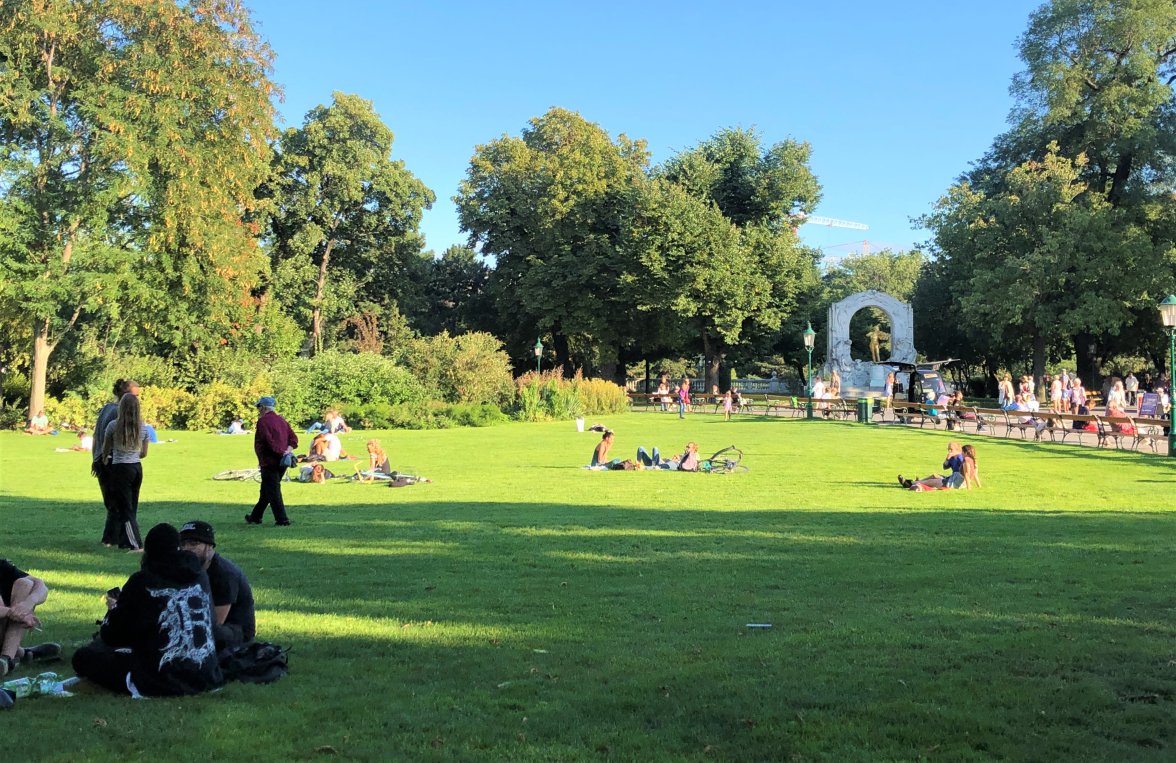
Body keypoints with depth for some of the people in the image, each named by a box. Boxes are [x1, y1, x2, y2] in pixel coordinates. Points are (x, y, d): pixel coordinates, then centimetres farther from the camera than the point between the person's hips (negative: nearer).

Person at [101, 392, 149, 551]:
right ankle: (125, 541, 21)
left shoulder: (113, 426, -10)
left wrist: (104, 460, 26)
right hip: (137, 468, 4)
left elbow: (105, 449, 5)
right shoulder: (143, 428, 1)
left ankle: (136, 545, -9)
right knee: (132, 507, 15)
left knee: (125, 509, -1)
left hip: (120, 468, -4)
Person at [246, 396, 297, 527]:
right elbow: (293, 438, 8)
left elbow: (268, 441, -23)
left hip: (270, 462, -8)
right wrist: (288, 449, -3)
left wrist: (280, 452, -19)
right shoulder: (282, 420, 14)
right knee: (266, 490, 19)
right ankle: (256, 516, 30)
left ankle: (282, 520, -5)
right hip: (282, 462, 8)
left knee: (273, 491, -2)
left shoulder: (263, 421, -11)